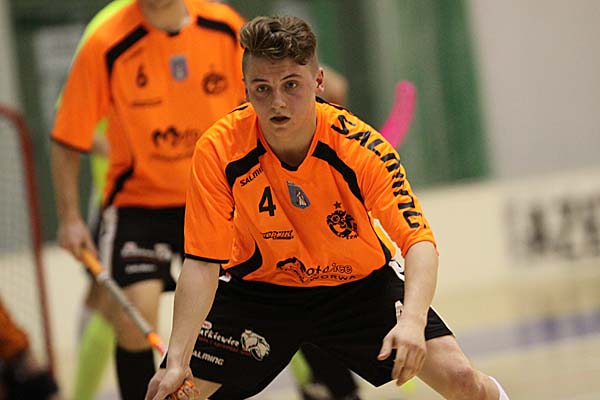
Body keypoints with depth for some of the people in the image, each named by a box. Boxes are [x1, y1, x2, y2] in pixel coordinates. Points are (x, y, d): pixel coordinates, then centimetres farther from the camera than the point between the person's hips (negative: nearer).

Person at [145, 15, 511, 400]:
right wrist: (177, 361, -30)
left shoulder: (362, 147, -26)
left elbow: (419, 240, -27)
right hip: (258, 288, 0)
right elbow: (203, 263, -21)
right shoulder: (219, 151, -24)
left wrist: (412, 320, -46)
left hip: (360, 282, 0)